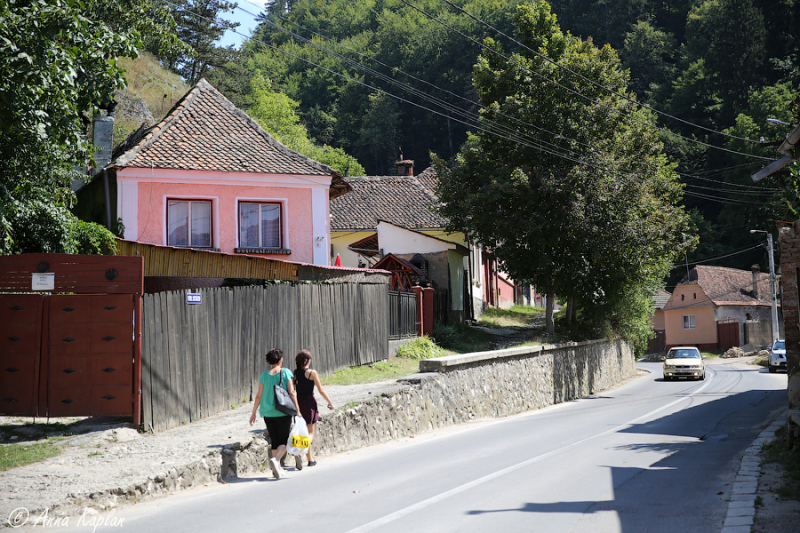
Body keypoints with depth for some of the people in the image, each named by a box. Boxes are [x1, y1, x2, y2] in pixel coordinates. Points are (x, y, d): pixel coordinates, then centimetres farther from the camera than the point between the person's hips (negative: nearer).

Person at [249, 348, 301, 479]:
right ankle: (275, 459, -23)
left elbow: (259, 396, 2)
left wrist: (253, 413, 11)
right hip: (283, 413, -3)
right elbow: (292, 392, -10)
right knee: (284, 440, 4)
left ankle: (278, 469, 16)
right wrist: (297, 410, -4)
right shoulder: (286, 373, -6)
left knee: (274, 441, 14)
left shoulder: (265, 375, 1)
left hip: (268, 413, 3)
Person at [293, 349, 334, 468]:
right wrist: (330, 402, 4)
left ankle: (310, 459, 22)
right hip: (309, 402, -5)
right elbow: (321, 390, -8)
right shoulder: (312, 373, -11)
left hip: (298, 402, 5)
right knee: (310, 433, 0)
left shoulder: (294, 373, 2)